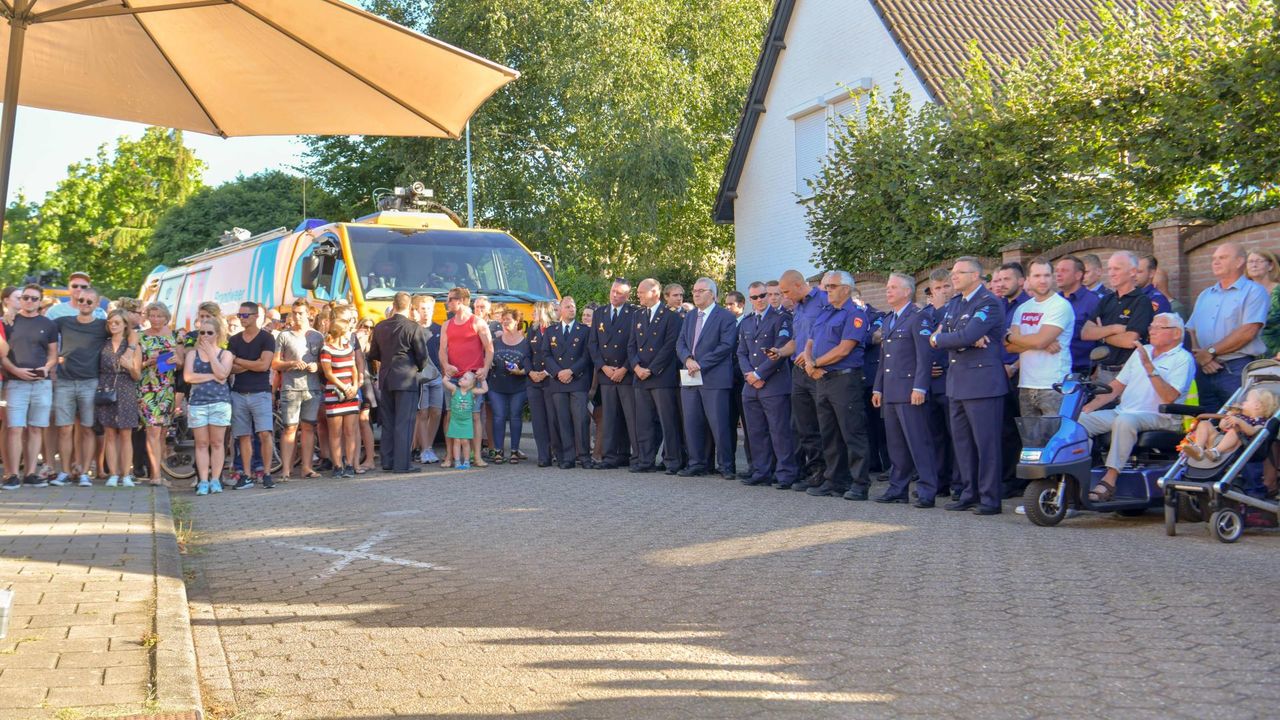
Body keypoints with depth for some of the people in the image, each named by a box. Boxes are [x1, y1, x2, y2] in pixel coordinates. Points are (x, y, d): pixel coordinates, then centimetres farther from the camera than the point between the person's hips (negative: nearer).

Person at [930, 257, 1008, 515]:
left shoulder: (990, 303, -10)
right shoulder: (954, 303, 17)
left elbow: (966, 336, -22)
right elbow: (938, 335, 6)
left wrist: (938, 339, -5)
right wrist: (971, 340, -11)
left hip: (982, 382, -9)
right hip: (957, 383, 9)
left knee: (985, 442, -4)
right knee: (961, 442, 12)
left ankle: (990, 498, 1)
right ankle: (969, 493, 21)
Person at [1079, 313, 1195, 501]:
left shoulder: (1183, 359, -1)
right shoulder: (1142, 351, 22)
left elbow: (1169, 397, -17)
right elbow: (1116, 386, 20)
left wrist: (1149, 367, -21)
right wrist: (1089, 406, 7)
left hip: (1159, 418, -7)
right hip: (1122, 412, 7)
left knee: (1125, 421, -38)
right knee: (1080, 419, -15)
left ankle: (1109, 480, -39)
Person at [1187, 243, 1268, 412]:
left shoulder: (1253, 291, 0)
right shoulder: (1205, 295, 21)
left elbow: (1248, 332, -12)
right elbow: (1190, 330, 14)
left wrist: (1211, 352, -11)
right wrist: (1199, 354, -6)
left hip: (1236, 371, -6)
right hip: (1205, 370, 6)